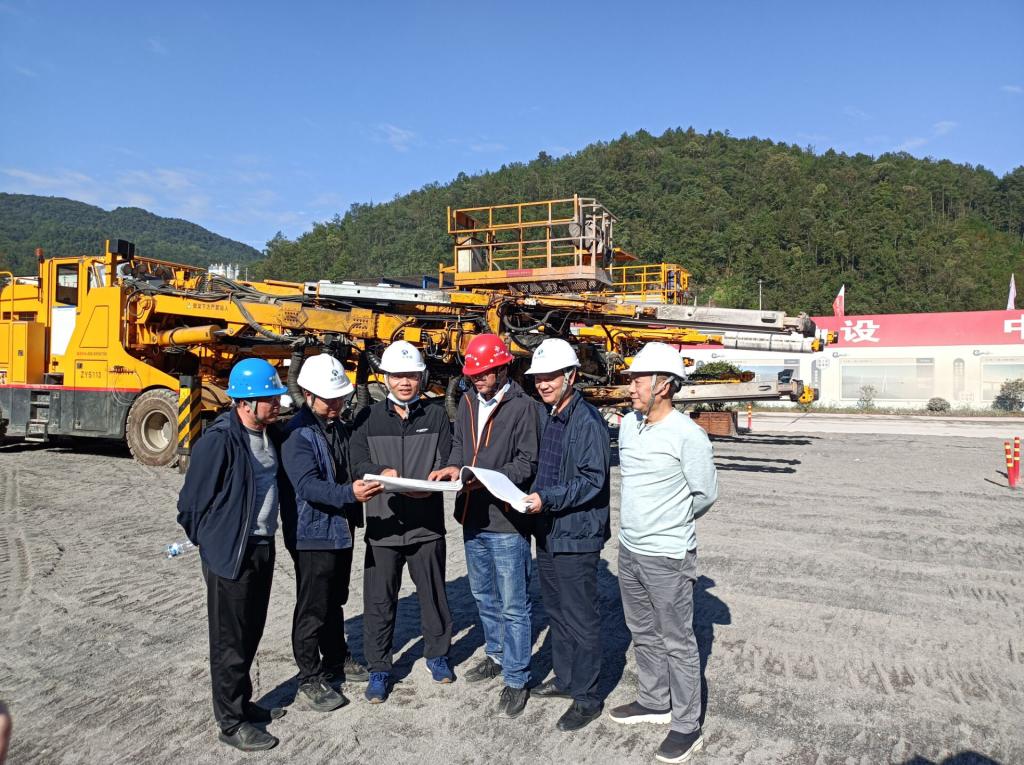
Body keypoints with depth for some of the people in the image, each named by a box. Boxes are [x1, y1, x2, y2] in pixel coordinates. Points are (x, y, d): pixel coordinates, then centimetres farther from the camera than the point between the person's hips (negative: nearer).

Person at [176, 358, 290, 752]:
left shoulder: (270, 434, 4)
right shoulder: (219, 440, -21)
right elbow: (193, 497, -15)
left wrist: (269, 530, 15)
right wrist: (209, 540, -1)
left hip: (263, 546, 8)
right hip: (229, 552, -8)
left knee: (251, 631, 19)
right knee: (230, 639, 5)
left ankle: (242, 702, 36)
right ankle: (231, 722, 18)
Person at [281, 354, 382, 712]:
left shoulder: (338, 427, 9)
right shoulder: (297, 433, -18)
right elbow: (308, 486, -27)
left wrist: (371, 482, 7)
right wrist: (349, 492, -41)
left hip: (341, 530, 8)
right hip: (312, 534, -8)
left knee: (335, 601, 21)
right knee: (312, 608, 3)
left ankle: (337, 659, 37)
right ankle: (310, 679, 15)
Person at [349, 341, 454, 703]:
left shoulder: (436, 416, 4)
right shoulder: (369, 417, 3)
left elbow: (445, 464, -3)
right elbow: (359, 463, -5)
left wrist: (430, 486, -24)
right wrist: (383, 472, -26)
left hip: (427, 523, 1)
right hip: (383, 523, 0)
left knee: (433, 593, 14)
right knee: (379, 600, 6)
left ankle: (437, 654, 35)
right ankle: (379, 668, 23)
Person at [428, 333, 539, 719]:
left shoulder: (521, 405, -13)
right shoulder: (468, 402, 8)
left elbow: (527, 461, -14)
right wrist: (452, 467, -5)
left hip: (507, 520, -7)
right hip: (473, 518, 7)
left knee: (513, 605, 3)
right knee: (483, 595, 23)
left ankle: (516, 680, 16)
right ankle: (496, 655, 43)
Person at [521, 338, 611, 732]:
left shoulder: (588, 422, -17)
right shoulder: (544, 417, 9)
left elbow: (592, 481, -20)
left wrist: (547, 499, -26)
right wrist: (529, 496, 3)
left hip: (576, 536, -9)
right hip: (547, 531, 9)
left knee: (580, 619, 2)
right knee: (556, 611, 21)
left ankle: (586, 697, 16)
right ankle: (564, 678, 37)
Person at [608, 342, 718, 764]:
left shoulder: (687, 435, -17)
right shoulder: (628, 425, 4)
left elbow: (706, 493, -8)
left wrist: (671, 524, 5)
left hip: (667, 556, -7)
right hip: (629, 549, 8)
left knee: (677, 642, 4)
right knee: (643, 633, 20)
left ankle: (686, 727, 18)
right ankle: (654, 701, 38)